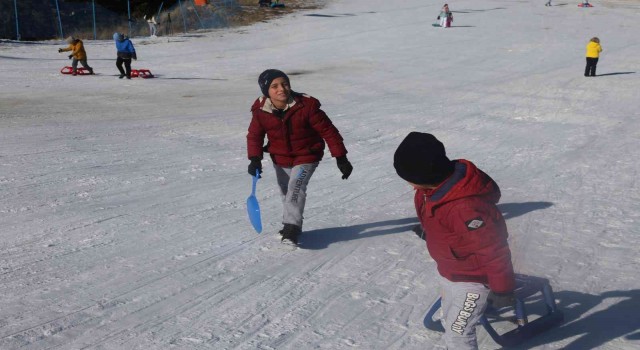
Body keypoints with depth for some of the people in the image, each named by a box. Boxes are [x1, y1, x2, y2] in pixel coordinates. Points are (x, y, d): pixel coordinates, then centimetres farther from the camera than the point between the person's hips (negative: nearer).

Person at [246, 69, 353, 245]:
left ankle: (292, 228, -21)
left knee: (296, 188, -23)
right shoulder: (260, 111, -14)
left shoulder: (306, 106, -24)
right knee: (285, 192, 16)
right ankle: (290, 225, 37)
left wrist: (341, 158, -16)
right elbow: (254, 135, 0)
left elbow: (328, 131, -18)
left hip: (306, 157, -4)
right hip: (280, 159, 4)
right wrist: (255, 158, -17)